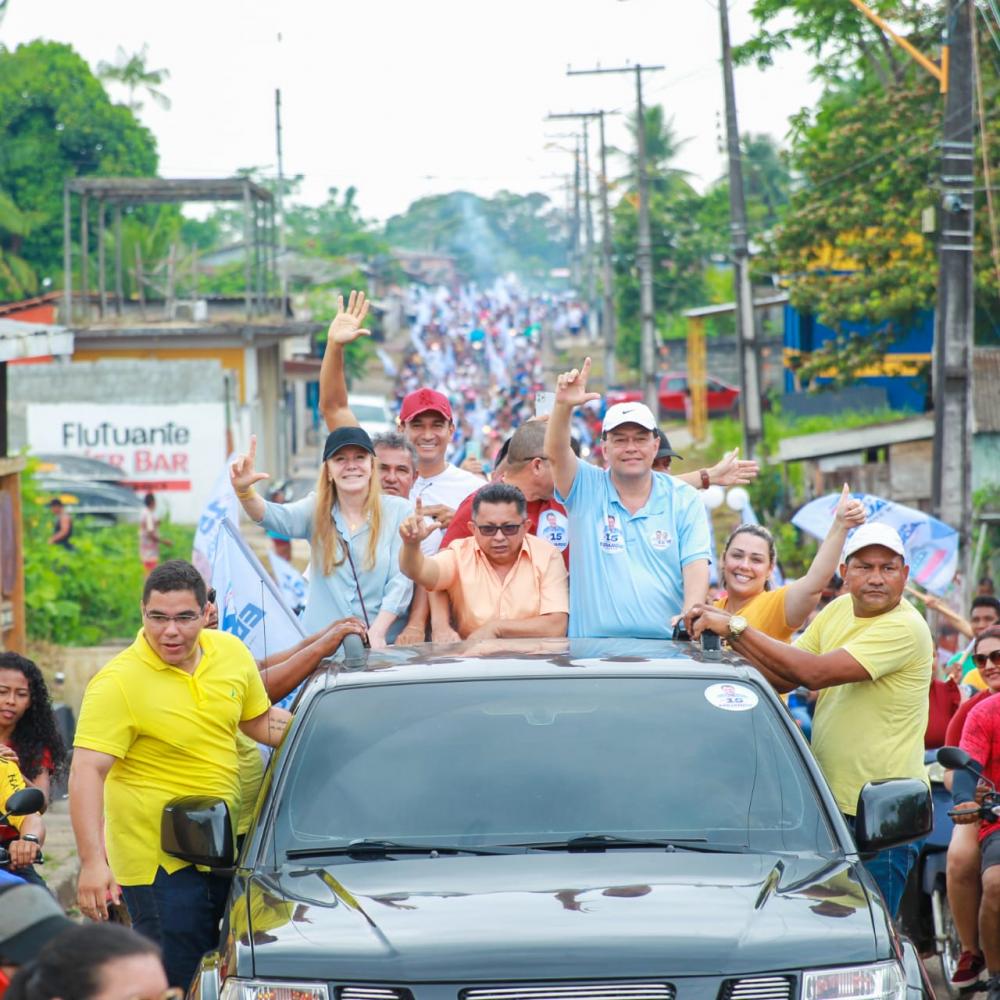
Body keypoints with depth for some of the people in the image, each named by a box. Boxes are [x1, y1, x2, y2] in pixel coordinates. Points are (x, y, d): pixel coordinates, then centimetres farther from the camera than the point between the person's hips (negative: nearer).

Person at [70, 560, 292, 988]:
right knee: (176, 982, -7)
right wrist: (92, 861, -31)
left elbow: (261, 722, 20)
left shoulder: (231, 653, 3)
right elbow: (86, 772, -22)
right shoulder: (116, 683, -16)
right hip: (158, 860, -7)